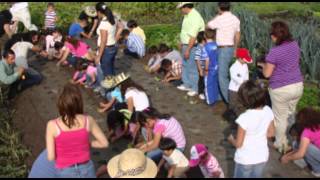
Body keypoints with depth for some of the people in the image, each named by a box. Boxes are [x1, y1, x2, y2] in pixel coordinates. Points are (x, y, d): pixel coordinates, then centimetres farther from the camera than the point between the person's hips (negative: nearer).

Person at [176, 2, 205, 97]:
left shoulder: (195, 17, -24)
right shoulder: (187, 15, 8)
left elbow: (193, 37, -26)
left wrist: (188, 50, -24)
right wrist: (181, 43, 21)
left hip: (192, 46, -10)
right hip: (186, 45, 10)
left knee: (192, 68, -1)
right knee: (185, 65, 20)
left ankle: (195, 89, 11)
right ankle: (187, 85, 34)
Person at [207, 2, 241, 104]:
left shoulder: (220, 19, -16)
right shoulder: (235, 19, 7)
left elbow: (208, 26, 0)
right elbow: (237, 36, 13)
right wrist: (235, 49, 23)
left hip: (223, 49, -8)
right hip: (231, 48, 8)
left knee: (222, 76, -4)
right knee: (223, 72, 19)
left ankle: (230, 100, -2)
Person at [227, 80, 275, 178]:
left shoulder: (244, 118, -29)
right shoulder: (268, 111, -13)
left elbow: (238, 144, -19)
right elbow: (271, 133, 2)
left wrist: (231, 139, 1)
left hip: (245, 159, -4)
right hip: (262, 157, 5)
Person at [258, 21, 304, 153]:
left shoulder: (275, 52, -22)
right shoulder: (295, 45, -1)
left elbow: (267, 74, -15)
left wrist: (263, 65, 6)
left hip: (281, 89, -7)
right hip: (297, 86, 7)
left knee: (280, 118, 12)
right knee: (290, 115, 25)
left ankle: (281, 145, 26)